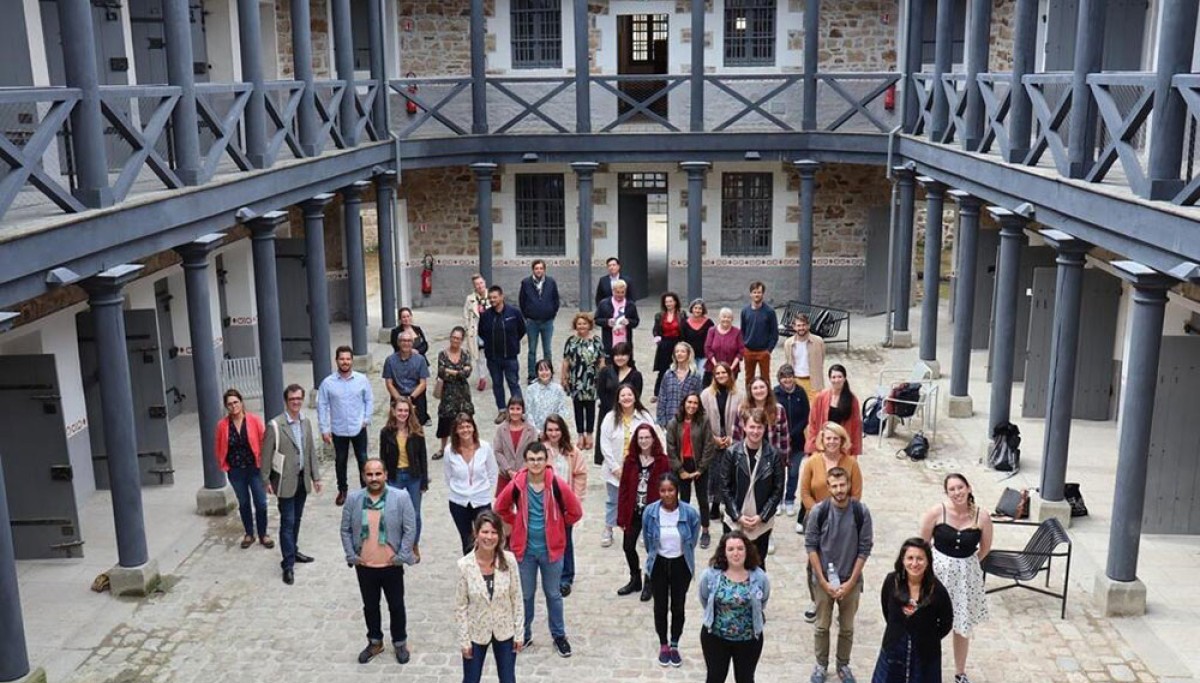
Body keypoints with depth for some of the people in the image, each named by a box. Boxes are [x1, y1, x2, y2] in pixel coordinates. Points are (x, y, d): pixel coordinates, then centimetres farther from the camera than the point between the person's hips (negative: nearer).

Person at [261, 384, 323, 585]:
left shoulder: (306, 423, 5)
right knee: (287, 522, -3)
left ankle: (293, 551, 34)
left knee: (296, 519, 17)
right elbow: (266, 455, -9)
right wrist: (266, 481, -7)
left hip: (302, 479, 6)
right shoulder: (275, 426, -14)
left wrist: (315, 476, 9)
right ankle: (288, 565, 2)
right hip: (286, 480, -6)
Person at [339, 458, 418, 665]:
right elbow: (345, 530, 2)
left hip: (391, 565, -2)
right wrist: (351, 556, -3)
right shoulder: (353, 499, -5)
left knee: (396, 606, 14)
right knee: (370, 606, 18)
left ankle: (400, 642, 34)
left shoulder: (401, 497, -13)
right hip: (364, 566, 2)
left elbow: (410, 529, -9)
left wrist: (401, 557, -11)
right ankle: (375, 642, 38)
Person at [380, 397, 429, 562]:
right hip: (394, 477, 0)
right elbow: (383, 458, 0)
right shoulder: (386, 432, -5)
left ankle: (414, 547, 27)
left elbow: (423, 457, -2)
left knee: (415, 514, 8)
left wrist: (424, 482, -3)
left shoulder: (416, 432, -6)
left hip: (413, 476, 0)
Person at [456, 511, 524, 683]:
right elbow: (460, 606, -9)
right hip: (476, 632, -1)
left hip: (505, 631, 1)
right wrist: (464, 639, -7)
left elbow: (517, 598, -6)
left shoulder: (509, 560, -15)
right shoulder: (465, 565, -18)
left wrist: (519, 632, -4)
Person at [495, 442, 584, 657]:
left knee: (553, 594, 14)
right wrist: (517, 524, 4)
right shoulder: (516, 485, -11)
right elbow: (500, 508, 7)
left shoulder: (558, 485, -15)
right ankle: (524, 635, 33)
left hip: (551, 549, -1)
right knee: (525, 595, 15)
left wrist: (556, 526, 3)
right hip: (524, 549, 1)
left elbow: (575, 512, -5)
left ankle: (559, 635, 30)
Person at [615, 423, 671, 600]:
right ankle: (635, 579, 32)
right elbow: (623, 489, 0)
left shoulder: (662, 461, -8)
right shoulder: (630, 460, -1)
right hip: (633, 512, 3)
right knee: (628, 546, 10)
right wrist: (621, 516, -3)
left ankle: (649, 583, 26)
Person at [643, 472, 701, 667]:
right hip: (658, 564, 0)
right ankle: (663, 645, 32)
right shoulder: (650, 512, -18)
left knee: (678, 606, 12)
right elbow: (646, 540, 1)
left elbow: (693, 540, 0)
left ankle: (675, 645, 31)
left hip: (681, 565, 0)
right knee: (660, 606, 12)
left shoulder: (690, 513, -20)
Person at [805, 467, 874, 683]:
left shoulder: (861, 512, -11)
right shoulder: (818, 511, -13)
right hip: (823, 579, 0)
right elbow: (811, 546, -7)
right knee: (822, 626, 11)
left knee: (847, 628, 13)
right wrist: (824, 581, -9)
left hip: (851, 580, 1)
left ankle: (843, 664, 33)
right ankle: (821, 665, 30)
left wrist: (850, 582, -8)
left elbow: (864, 549, -6)